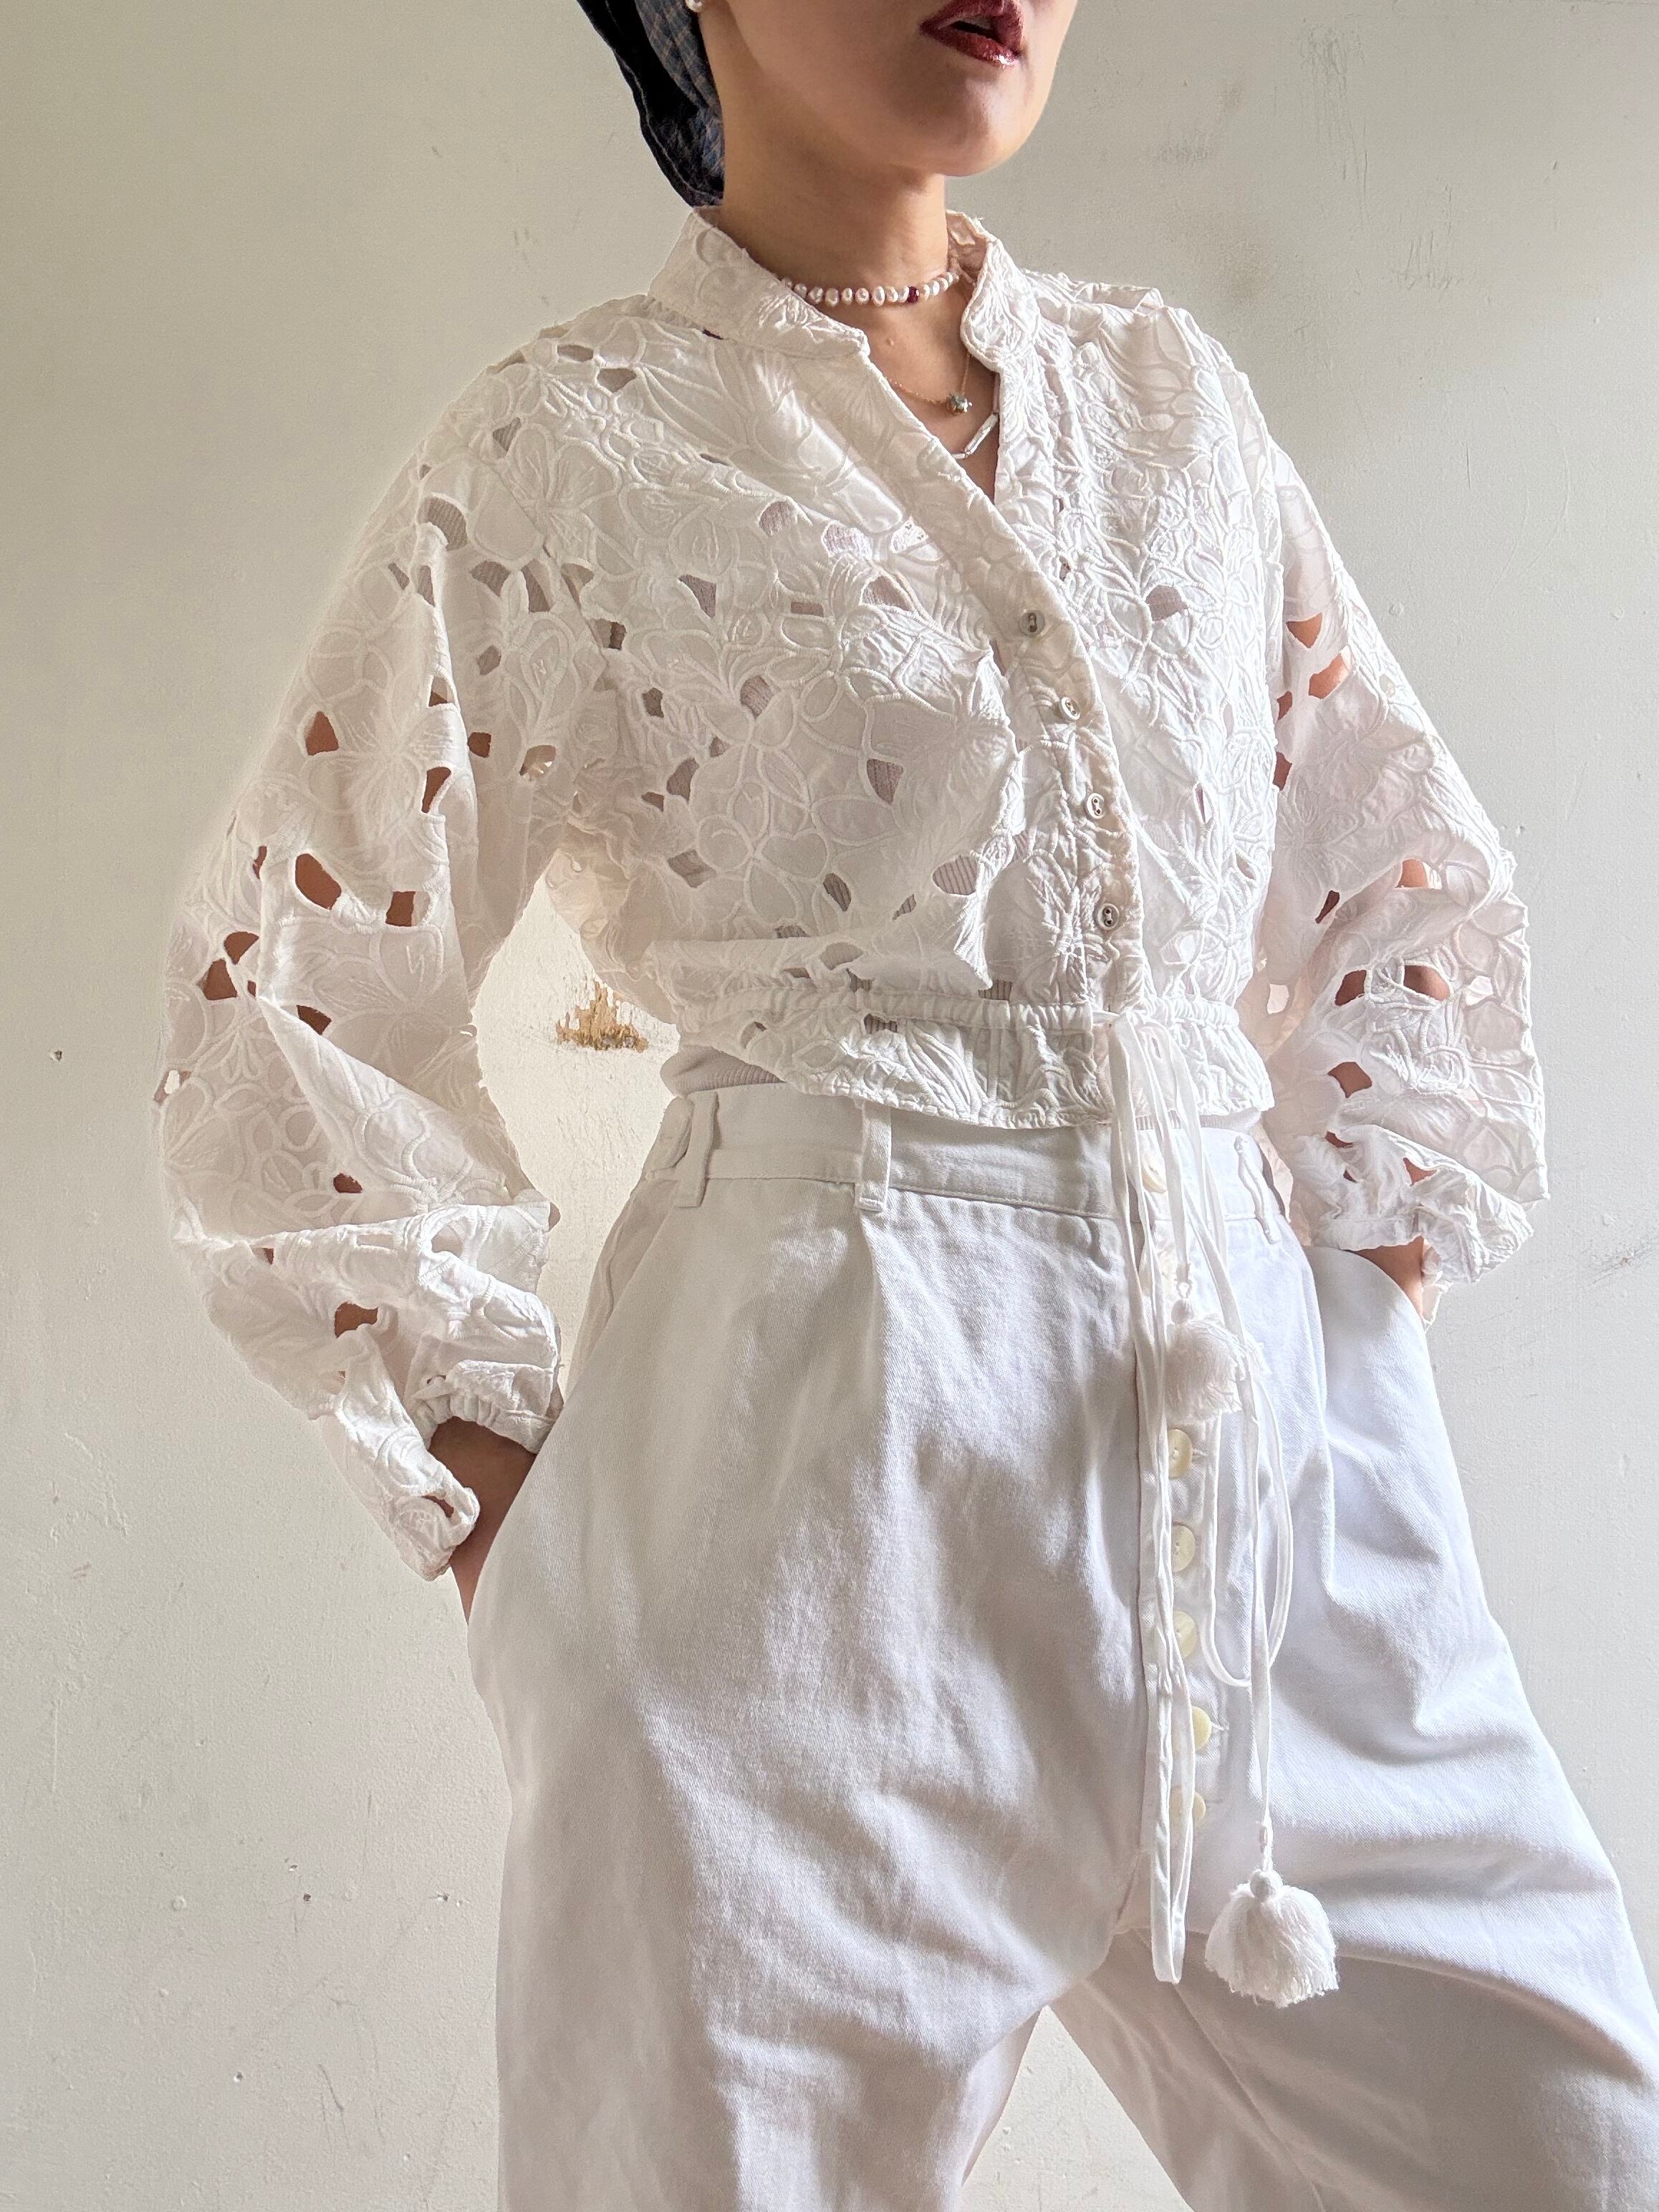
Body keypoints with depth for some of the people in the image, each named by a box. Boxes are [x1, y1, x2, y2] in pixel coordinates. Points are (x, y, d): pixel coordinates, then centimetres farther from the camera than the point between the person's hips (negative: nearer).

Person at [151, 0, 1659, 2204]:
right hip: (821, 1471, -4)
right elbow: (287, 1011, 1)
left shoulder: (1171, 393, 13)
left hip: (1283, 1448, 5)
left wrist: (1372, 1307, 10)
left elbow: (1409, 882, 20)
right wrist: (517, 1512, -2)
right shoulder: (570, 450, 0)